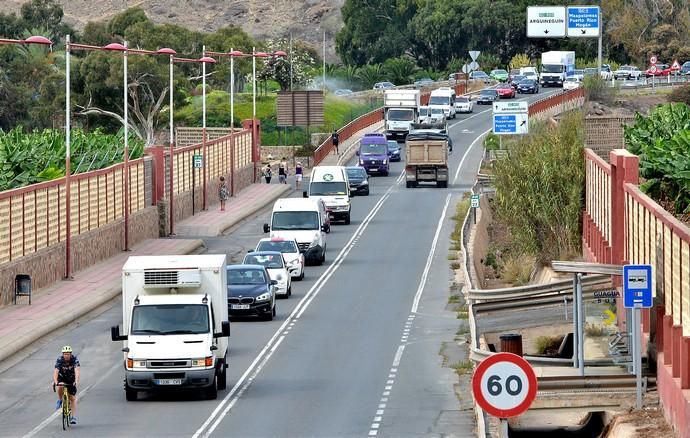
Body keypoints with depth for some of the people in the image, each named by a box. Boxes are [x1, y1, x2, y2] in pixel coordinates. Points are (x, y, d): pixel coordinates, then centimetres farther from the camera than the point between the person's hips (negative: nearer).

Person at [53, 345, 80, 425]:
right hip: (62, 377, 0)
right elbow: (56, 371, -34)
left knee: (72, 398, -5)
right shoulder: (59, 359, -25)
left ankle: (74, 417, 0)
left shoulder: (74, 359, -26)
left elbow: (77, 371, -36)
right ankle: (60, 400, -3)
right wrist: (55, 381, -51)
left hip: (71, 378, 0)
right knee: (60, 387, -33)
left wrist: (76, 381, -52)